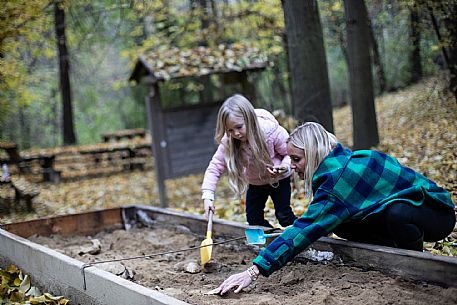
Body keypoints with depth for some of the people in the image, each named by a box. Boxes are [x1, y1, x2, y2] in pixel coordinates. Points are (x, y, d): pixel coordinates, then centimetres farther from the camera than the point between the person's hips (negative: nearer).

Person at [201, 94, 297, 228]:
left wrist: (285, 166, -41)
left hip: (278, 179, -3)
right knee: (253, 219, 4)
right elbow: (215, 166, -24)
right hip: (255, 183, 3)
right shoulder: (228, 142, -26)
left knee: (284, 215, -4)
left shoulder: (271, 130, -32)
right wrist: (207, 195, -36)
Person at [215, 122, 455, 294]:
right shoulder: (344, 162, -3)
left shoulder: (340, 176, -30)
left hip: (436, 211, -8)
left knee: (398, 212, -39)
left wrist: (255, 271, -38)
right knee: (340, 224, -4)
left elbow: (305, 229, -36)